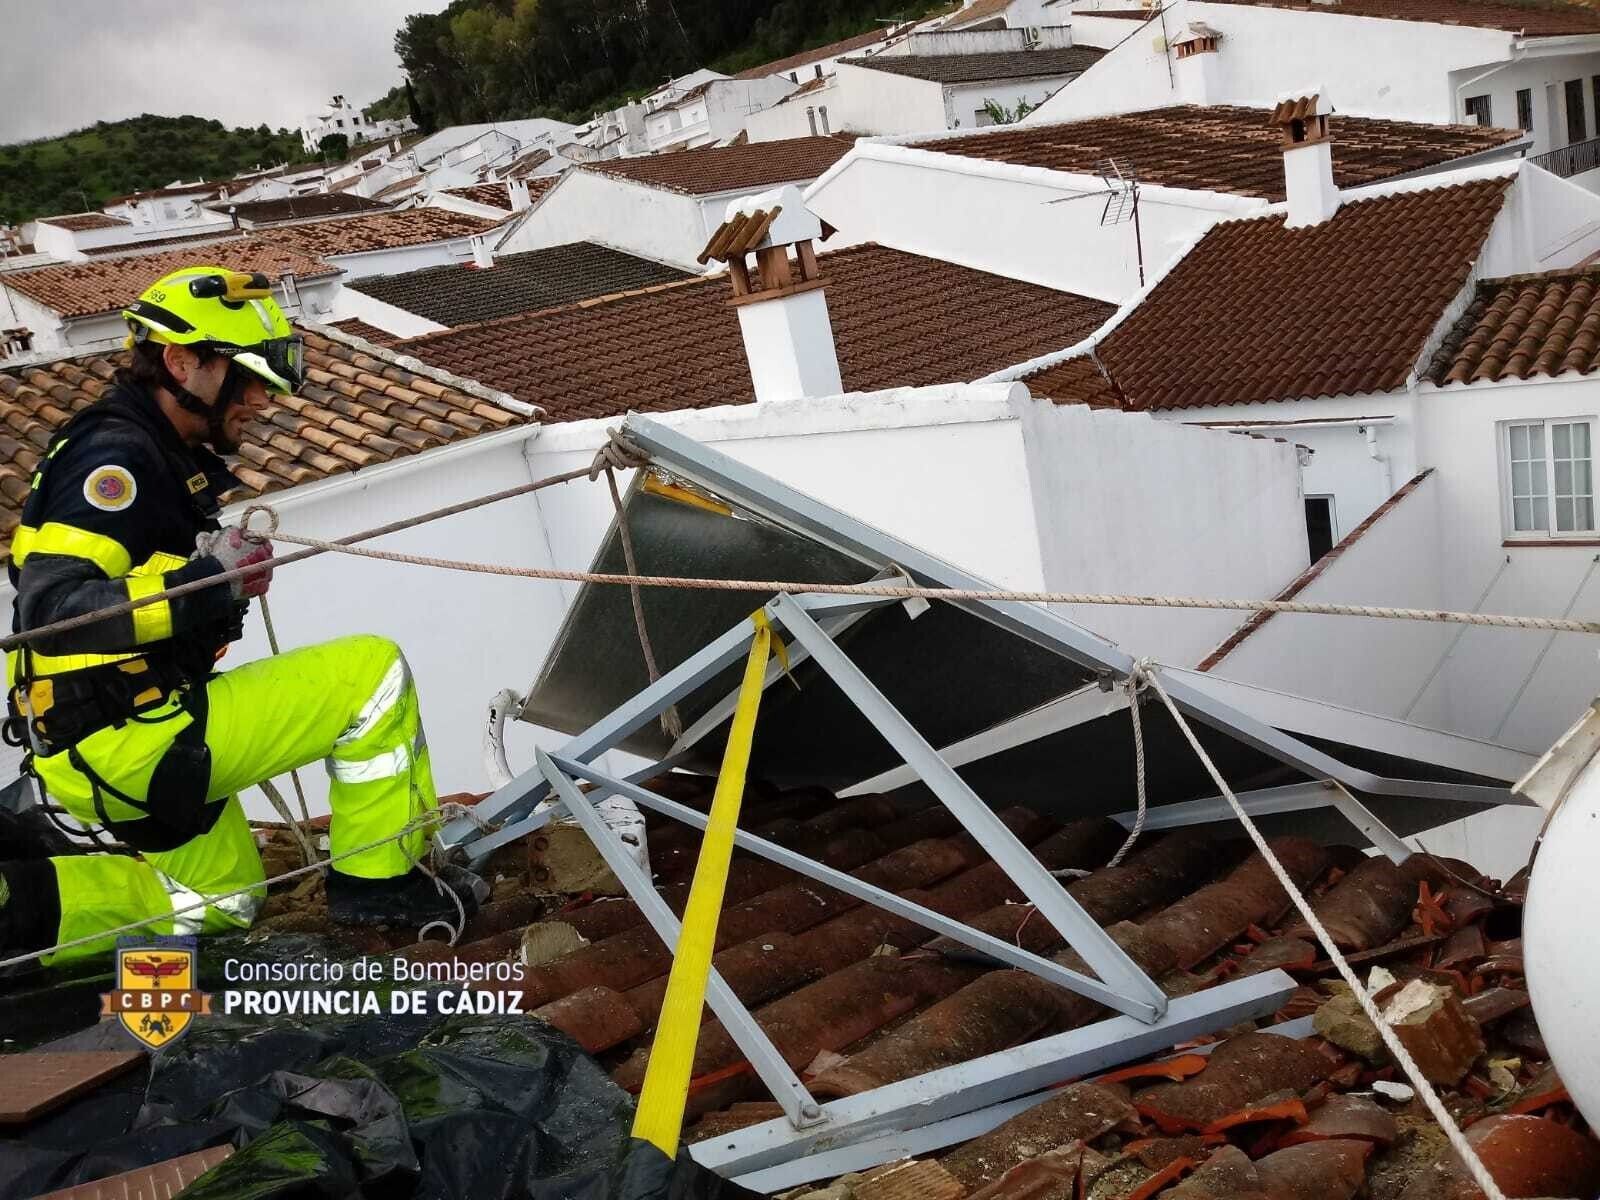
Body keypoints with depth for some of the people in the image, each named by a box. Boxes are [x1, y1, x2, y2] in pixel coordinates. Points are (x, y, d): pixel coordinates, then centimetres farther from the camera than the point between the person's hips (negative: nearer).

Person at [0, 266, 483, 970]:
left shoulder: (164, 454, 13)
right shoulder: (116, 456, -18)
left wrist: (218, 572, 8)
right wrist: (199, 586, -35)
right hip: (125, 744, -11)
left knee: (220, 904, 29)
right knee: (372, 670, -10)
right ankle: (378, 879, 1)